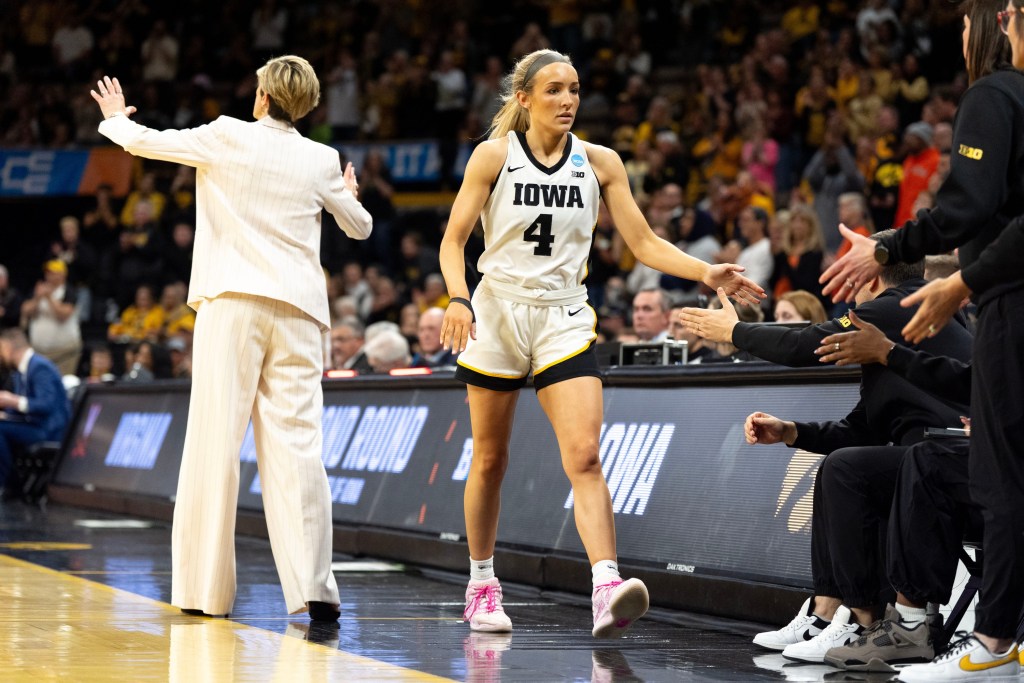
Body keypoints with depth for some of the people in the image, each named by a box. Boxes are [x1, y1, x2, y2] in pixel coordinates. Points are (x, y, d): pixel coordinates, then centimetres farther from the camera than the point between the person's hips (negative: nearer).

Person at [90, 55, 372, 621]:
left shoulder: (227, 137, 2)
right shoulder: (321, 161, 8)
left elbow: (143, 141, 10)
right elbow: (359, 227, 21)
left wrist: (116, 118, 32)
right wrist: (349, 194, 44)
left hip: (233, 303, -2)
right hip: (296, 310, 2)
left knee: (214, 442, 0)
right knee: (296, 445, -3)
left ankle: (205, 589, 2)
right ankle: (312, 586, -12)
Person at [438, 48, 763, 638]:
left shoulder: (599, 162, 2)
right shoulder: (495, 155, -4)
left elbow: (643, 242, 1)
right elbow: (454, 239, -4)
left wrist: (707, 273, -13)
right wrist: (458, 298, -21)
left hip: (564, 319, 1)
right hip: (496, 313, -1)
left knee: (585, 456, -16)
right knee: (490, 460, 8)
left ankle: (607, 590, -28)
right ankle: (482, 587, 25)